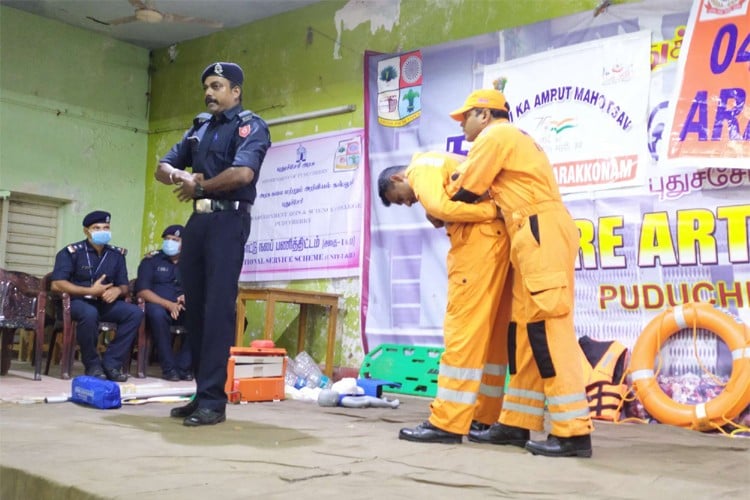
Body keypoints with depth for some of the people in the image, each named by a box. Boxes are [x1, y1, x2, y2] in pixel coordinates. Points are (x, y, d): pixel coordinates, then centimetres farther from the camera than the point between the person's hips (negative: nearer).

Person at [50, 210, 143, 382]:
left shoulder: (117, 254, 8)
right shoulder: (71, 252, -6)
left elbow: (125, 286, 10)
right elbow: (56, 284, -16)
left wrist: (117, 290, -16)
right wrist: (91, 291, -19)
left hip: (104, 303, 5)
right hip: (76, 302, -5)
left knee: (135, 312, -21)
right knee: (89, 313, -39)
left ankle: (111, 363, -16)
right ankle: (93, 365, -18)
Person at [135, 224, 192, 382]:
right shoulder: (151, 260, 7)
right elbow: (142, 290, -5)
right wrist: (168, 304, -18)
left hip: (183, 309, 2)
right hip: (158, 305, -2)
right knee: (157, 313, -38)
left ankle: (183, 367, -22)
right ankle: (169, 368, -28)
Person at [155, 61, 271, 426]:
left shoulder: (249, 125, -2)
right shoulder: (199, 127, 20)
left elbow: (243, 173, -20)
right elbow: (163, 168, 19)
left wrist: (199, 186, -6)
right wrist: (181, 175, -5)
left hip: (228, 221, -7)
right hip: (198, 220, 8)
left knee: (218, 307, -11)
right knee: (194, 306, 7)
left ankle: (214, 400, -9)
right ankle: (201, 394, 15)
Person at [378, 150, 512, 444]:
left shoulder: (421, 168, 2)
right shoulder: (441, 166, 30)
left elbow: (439, 205, -18)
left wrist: (490, 212, -9)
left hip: (480, 239, -10)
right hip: (499, 238, 10)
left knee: (463, 330, -10)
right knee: (491, 333, 9)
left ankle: (447, 423, -9)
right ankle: (484, 418, 14)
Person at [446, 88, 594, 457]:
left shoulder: (495, 135, 0)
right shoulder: (513, 139, 31)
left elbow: (465, 191, -1)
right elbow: (493, 191, 25)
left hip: (541, 234, -10)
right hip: (534, 238, 10)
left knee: (547, 329, -14)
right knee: (525, 330, 7)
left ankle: (573, 432, -15)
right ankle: (517, 423, 10)